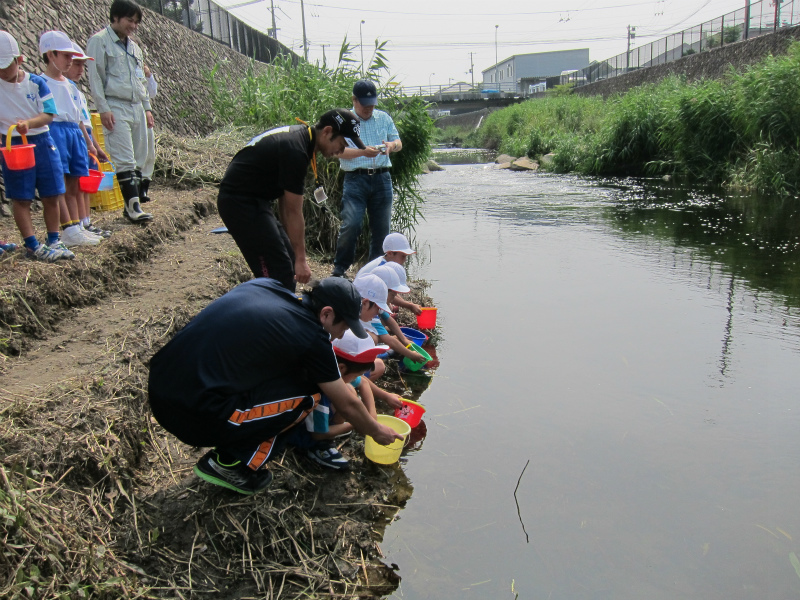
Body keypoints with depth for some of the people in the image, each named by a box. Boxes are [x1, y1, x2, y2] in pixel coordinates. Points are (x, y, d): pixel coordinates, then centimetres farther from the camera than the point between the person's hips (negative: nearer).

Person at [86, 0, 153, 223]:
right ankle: (133, 206, -11)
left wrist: (147, 107, 17)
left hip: (136, 107, 7)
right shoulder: (99, 41, -1)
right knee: (124, 161, -12)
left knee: (138, 160, 4)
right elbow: (95, 78, -6)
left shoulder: (134, 46, 20)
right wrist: (103, 109, -14)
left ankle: (131, 204, 10)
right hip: (115, 108, -7)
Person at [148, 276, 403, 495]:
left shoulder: (264, 285, 9)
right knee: (308, 395, 1)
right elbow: (347, 405, 5)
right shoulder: (312, 339, -8)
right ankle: (230, 462, 5)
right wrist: (377, 432, 24)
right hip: (193, 416, -8)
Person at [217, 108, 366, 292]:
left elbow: (285, 197, 11)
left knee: (288, 261, 13)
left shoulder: (298, 135, 7)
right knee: (279, 272, -12)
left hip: (251, 199, 10)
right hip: (240, 202, -10)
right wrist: (301, 259, -13)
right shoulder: (295, 151, -23)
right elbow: (294, 211, -19)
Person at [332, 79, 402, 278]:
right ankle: (339, 269, 0)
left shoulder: (384, 118, 16)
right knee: (351, 224, -15)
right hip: (355, 179, -3)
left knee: (382, 227, 5)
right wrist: (363, 152, -24)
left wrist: (391, 145, -11)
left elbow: (399, 143, 14)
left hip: (382, 178, 4)